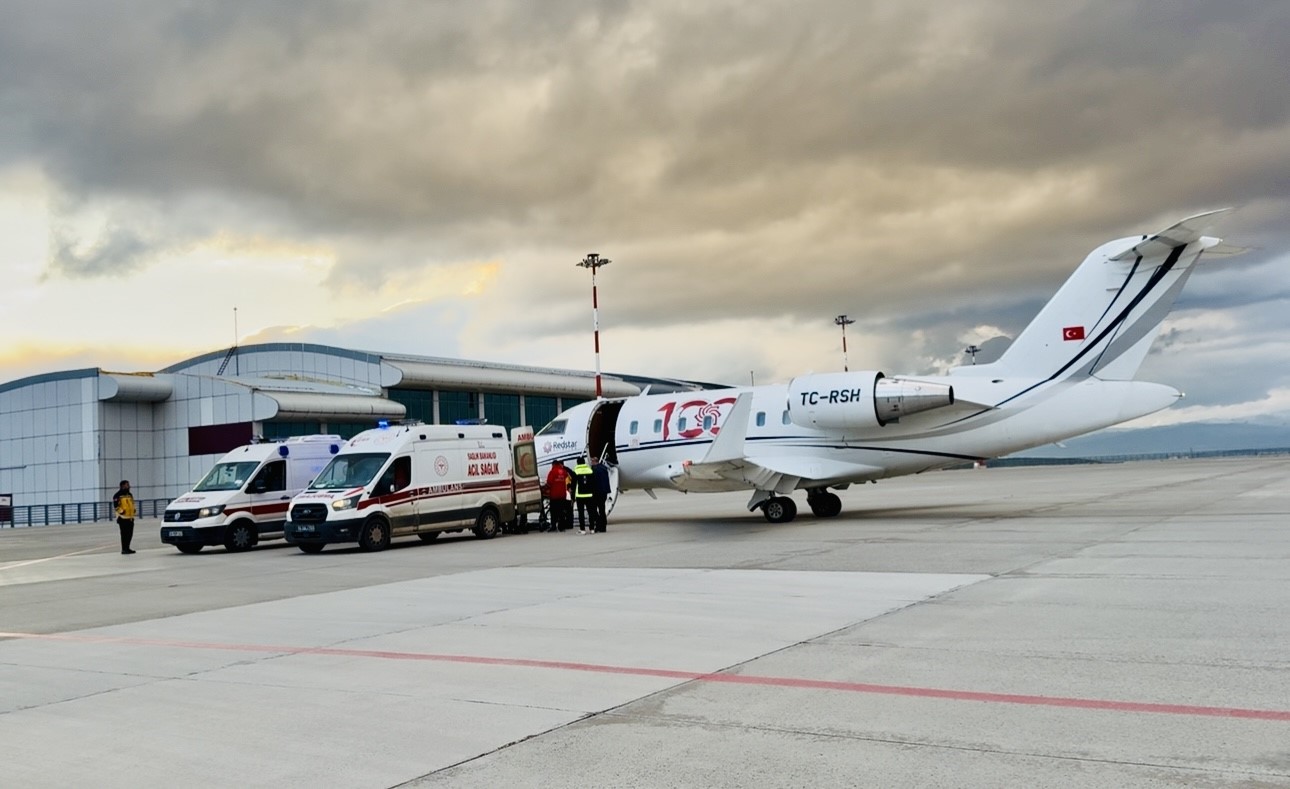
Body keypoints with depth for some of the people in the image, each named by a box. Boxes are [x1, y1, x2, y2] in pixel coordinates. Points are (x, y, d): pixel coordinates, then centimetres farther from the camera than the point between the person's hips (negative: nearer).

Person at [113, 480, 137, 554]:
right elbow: (115, 506, -13)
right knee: (124, 534, -8)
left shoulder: (130, 495, 18)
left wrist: (133, 511, 15)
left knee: (129, 534, 9)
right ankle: (124, 549, -4)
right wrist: (121, 511, -19)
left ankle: (127, 548, 18)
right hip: (123, 518, -8)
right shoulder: (118, 495, -8)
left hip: (130, 518, 8)